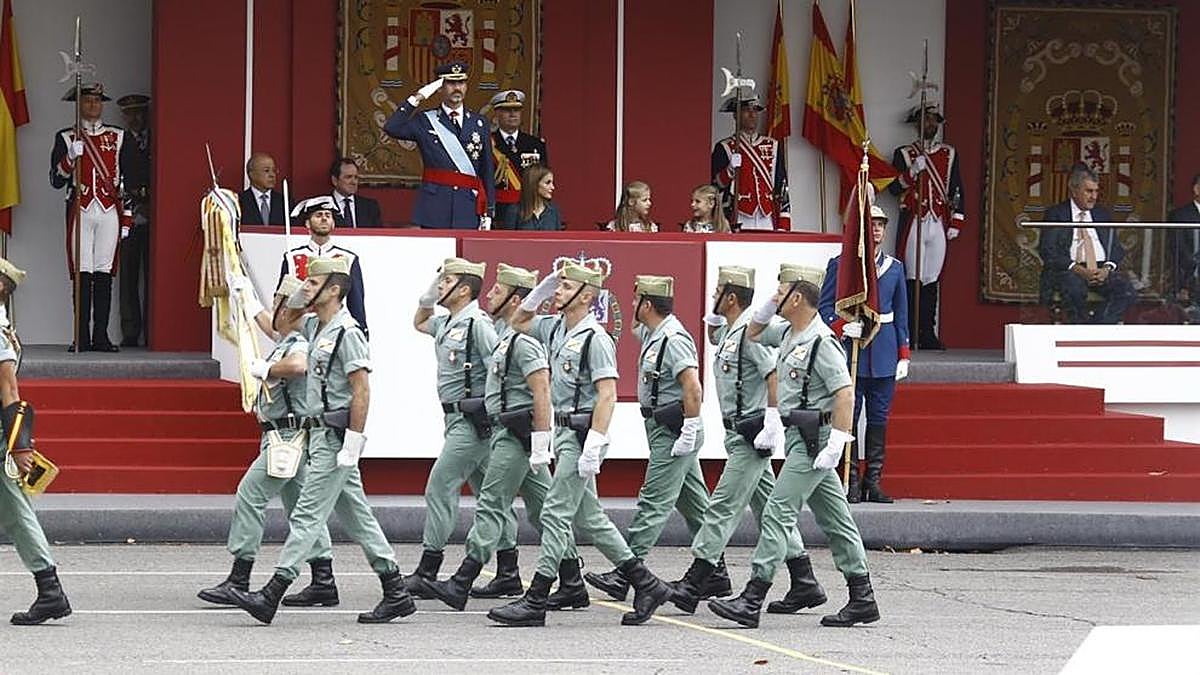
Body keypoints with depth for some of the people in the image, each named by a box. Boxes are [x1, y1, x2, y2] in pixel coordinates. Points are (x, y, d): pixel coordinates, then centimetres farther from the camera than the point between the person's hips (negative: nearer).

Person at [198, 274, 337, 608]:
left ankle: (238, 581, -11)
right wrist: (248, 295, 49)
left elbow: (298, 365, -41)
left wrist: (265, 369, -24)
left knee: (250, 496, -10)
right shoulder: (288, 340, 14)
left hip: (288, 439, -10)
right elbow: (270, 327, 38)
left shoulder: (299, 344, -16)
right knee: (301, 506, 11)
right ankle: (323, 581, 12)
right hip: (288, 439, 10)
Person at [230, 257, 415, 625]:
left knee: (307, 514, -9)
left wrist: (352, 443, -22)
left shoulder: (346, 333, -14)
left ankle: (271, 595, -11)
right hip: (322, 433, 10)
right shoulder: (314, 327, 14)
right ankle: (396, 593, 15)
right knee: (356, 516, 11)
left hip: (336, 436, -10)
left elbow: (362, 390, -19)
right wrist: (295, 301, 18)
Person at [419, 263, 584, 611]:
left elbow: (542, 392, -22)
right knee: (543, 510, 10)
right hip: (507, 433, 10)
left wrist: (540, 443, -24)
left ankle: (461, 585, -11)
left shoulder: (524, 342, -15)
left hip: (515, 437, -10)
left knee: (491, 506, -10)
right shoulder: (507, 337, 16)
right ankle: (572, 585, 11)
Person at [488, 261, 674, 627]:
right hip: (565, 432, 10)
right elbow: (518, 322, 29)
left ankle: (535, 602, -7)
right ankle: (645, 584, 19)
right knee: (589, 518, 13)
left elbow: (607, 394, -19)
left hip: (582, 434, -10)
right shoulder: (556, 328, 12)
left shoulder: (594, 338, -14)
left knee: (556, 514, -9)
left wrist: (593, 448, -25)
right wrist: (543, 287, 12)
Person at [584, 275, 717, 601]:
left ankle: (623, 576, -11)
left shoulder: (673, 339, -18)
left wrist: (689, 433, -25)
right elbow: (635, 326, 35)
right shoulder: (653, 334, 12)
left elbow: (693, 388, -26)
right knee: (694, 504, 12)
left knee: (653, 503, -9)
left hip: (672, 433, -11)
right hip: (664, 429, 11)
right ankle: (715, 574, 16)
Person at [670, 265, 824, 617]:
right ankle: (805, 584, 13)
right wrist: (715, 314, 18)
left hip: (751, 435, -10)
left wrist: (772, 420, -26)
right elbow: (711, 334, 38)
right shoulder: (729, 331, 14)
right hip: (738, 433, 10)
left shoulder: (750, 332, -15)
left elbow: (774, 374, -22)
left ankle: (694, 583, -10)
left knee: (724, 505, -10)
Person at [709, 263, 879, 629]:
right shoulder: (789, 333, 11)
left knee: (778, 512, -11)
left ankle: (752, 601, -13)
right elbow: (754, 332, 30)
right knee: (833, 518, 11)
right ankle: (862, 599, 15)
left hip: (814, 439, -10)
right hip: (799, 437, 10)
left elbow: (845, 394, -21)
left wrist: (835, 446, -25)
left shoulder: (822, 342, -17)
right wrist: (770, 305, 11)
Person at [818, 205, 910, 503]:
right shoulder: (840, 265, -1)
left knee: (879, 419, 5)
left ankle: (874, 481, 10)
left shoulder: (895, 267, 11)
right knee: (849, 417, -1)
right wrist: (842, 327, -19)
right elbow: (824, 306, 0)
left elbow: (901, 314, 13)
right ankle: (852, 482, 3)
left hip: (884, 353, 3)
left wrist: (904, 355, 9)